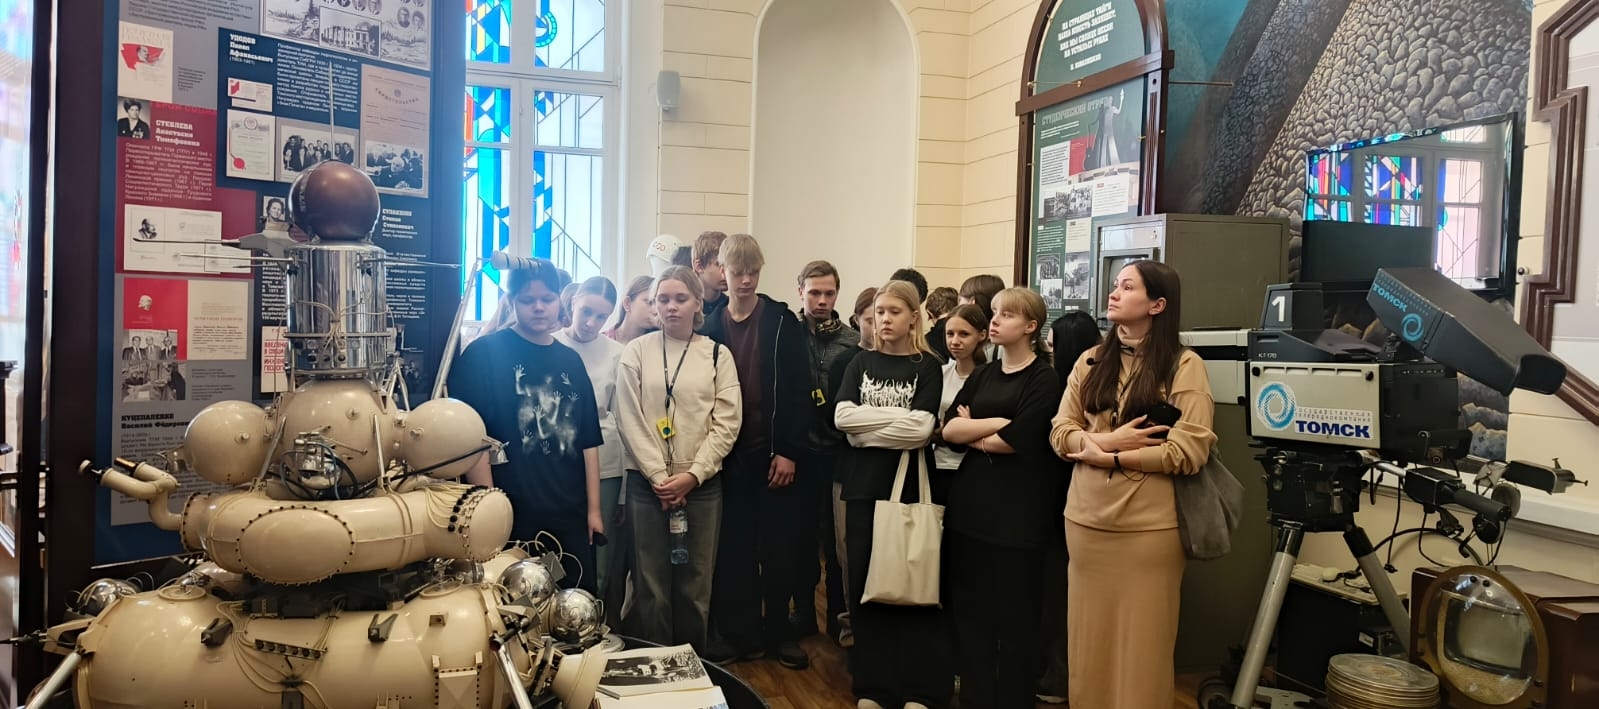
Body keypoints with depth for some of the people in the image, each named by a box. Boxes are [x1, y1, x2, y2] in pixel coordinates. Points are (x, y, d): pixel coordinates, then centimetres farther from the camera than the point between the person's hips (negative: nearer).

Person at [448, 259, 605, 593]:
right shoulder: (484, 353, -5)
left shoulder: (570, 360, 12)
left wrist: (593, 508, 9)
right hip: (512, 516, -5)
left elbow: (588, 440, 13)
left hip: (570, 516, 5)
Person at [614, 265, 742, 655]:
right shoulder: (636, 352, 3)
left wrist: (692, 475, -10)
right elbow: (630, 419, -2)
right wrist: (659, 477, -9)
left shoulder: (717, 355, 5)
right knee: (651, 583, 2)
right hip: (648, 483, -1)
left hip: (702, 484, 1)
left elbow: (727, 423, -1)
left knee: (695, 583, 6)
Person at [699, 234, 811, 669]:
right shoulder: (710, 326, 5)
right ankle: (741, 634, 17)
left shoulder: (783, 321, -1)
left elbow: (798, 391, -5)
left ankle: (778, 631, 20)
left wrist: (789, 451, -10)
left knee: (778, 547, 7)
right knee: (735, 548, 6)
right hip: (730, 454, 2)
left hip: (776, 452, -1)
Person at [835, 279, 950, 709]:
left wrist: (865, 424, -9)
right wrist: (897, 417, -9)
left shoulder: (927, 366, 1)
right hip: (864, 487, 3)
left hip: (909, 486, -3)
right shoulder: (862, 362, 10)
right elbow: (842, 417, -4)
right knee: (865, 585, 6)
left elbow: (921, 428, -13)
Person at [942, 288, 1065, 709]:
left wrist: (971, 433, -2)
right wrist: (997, 422, -12)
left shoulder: (1045, 379, -6)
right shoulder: (983, 376, 13)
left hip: (1019, 511, -6)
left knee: (1015, 616, 4)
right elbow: (948, 429, 0)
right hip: (970, 503, 6)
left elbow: (1015, 441, -16)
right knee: (969, 610, 11)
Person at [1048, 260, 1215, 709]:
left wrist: (1108, 456, -13)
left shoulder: (1184, 366, -6)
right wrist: (1104, 439, -14)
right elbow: (1060, 432, 5)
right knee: (1090, 645, 13)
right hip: (1085, 522, 4)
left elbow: (1190, 452, -14)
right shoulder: (1089, 362, 10)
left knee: (1141, 648, 7)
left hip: (1148, 528, -4)